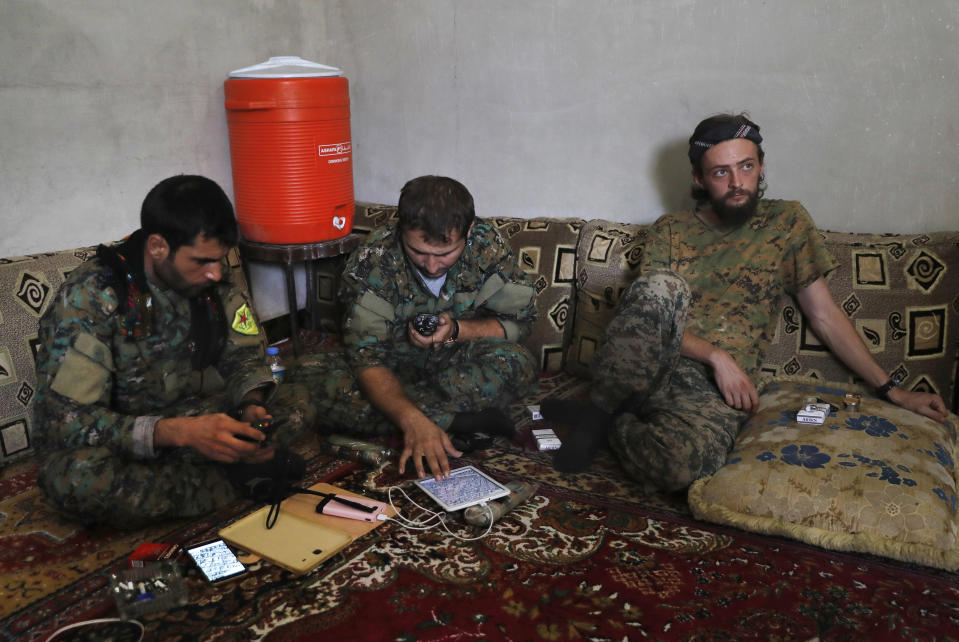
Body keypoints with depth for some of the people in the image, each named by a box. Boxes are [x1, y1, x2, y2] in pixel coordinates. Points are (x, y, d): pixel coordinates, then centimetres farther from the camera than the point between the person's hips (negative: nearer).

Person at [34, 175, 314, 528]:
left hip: (189, 416, 4)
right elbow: (65, 422, -27)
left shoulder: (213, 279, -8)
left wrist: (251, 406, -19)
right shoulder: (91, 296, -23)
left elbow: (244, 357, 4)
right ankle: (233, 481, -19)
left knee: (296, 404, -11)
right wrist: (178, 432, -39)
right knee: (79, 475, -40)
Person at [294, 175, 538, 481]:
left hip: (456, 363, -1)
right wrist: (412, 420, -44)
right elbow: (366, 356, -27)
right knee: (310, 375, -29)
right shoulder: (373, 260, -22)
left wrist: (456, 330, -27)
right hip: (392, 370, 1)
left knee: (518, 364, -32)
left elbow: (518, 321, -8)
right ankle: (455, 421, -28)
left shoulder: (487, 245, -17)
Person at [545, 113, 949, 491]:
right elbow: (650, 314, 2)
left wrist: (891, 390, 11)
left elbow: (824, 315, 14)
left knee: (681, 466, -37)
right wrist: (716, 355, -13)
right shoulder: (670, 230, 12)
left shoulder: (787, 221, 12)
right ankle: (599, 410, -19)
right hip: (654, 369, 1)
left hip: (717, 392, 0)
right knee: (665, 287, -33)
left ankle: (608, 424, -6)